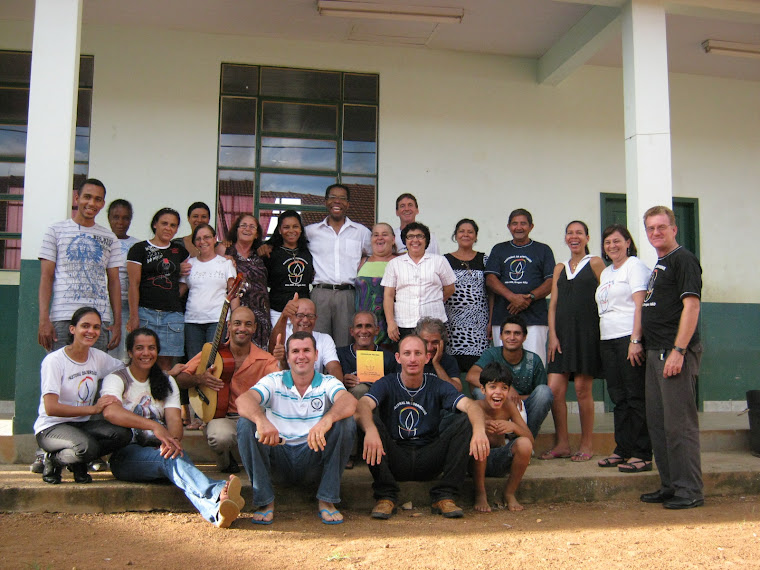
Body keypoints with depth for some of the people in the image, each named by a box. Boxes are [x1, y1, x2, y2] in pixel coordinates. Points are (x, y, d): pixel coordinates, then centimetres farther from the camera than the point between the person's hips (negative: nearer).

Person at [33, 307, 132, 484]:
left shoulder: (98, 357, 4)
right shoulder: (54, 360, -13)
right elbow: (51, 408, -20)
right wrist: (94, 408, -22)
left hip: (82, 425, 6)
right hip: (51, 428, -6)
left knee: (123, 434, -23)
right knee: (87, 446, -36)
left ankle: (78, 462, 3)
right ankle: (53, 461, -1)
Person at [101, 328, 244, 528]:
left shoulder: (166, 382, 16)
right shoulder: (116, 380, 3)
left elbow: (174, 419, 0)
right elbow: (110, 411, -22)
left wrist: (173, 439, -25)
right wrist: (154, 426, -35)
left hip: (158, 450, 3)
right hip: (125, 456, -3)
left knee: (175, 455, -35)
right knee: (170, 458, -36)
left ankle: (216, 511, -66)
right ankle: (219, 494, -64)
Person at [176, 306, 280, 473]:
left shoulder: (265, 360, 1)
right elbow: (180, 378, 8)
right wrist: (199, 379, -14)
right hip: (221, 416, 0)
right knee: (220, 437, -36)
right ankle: (225, 462, 5)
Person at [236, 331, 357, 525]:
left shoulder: (327, 383, 1)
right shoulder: (274, 381, 2)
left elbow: (349, 402, -24)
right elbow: (244, 400, -19)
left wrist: (327, 420, -47)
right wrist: (261, 420, -42)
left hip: (314, 460, 0)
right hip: (279, 456, 1)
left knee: (346, 422, -23)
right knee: (246, 424, -21)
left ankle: (327, 501, -15)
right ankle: (265, 502, -14)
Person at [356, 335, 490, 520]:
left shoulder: (437, 386, 3)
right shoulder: (386, 384, 0)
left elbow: (470, 405, -14)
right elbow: (363, 405, -22)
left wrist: (479, 430, -37)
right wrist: (370, 430, -45)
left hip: (428, 461, 1)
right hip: (395, 459, -1)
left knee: (464, 421, -16)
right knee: (372, 420, -25)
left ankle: (445, 496, -14)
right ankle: (385, 496, -21)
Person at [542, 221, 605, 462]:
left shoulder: (595, 263, 5)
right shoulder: (560, 268, 18)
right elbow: (553, 304, 13)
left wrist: (602, 331, -6)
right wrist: (552, 334, 1)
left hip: (587, 332, -4)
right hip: (563, 332, 4)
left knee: (582, 389, -2)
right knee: (554, 389, -3)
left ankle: (586, 445, 11)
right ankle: (562, 444, 9)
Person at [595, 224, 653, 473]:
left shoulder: (634, 266, -4)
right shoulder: (606, 272, 21)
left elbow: (639, 305, -13)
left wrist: (635, 340, -21)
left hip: (629, 339, -8)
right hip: (608, 341, 8)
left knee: (635, 397, -6)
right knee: (619, 398, 10)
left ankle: (642, 455, -1)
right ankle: (623, 450, 17)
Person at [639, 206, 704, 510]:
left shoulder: (683, 259, -8)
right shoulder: (659, 264, 20)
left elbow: (691, 305, -16)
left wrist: (678, 351, -22)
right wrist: (641, 344, 16)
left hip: (675, 352, -10)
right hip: (655, 352, 10)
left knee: (679, 424, -7)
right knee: (658, 422, 13)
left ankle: (690, 491, 1)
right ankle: (670, 486, 21)